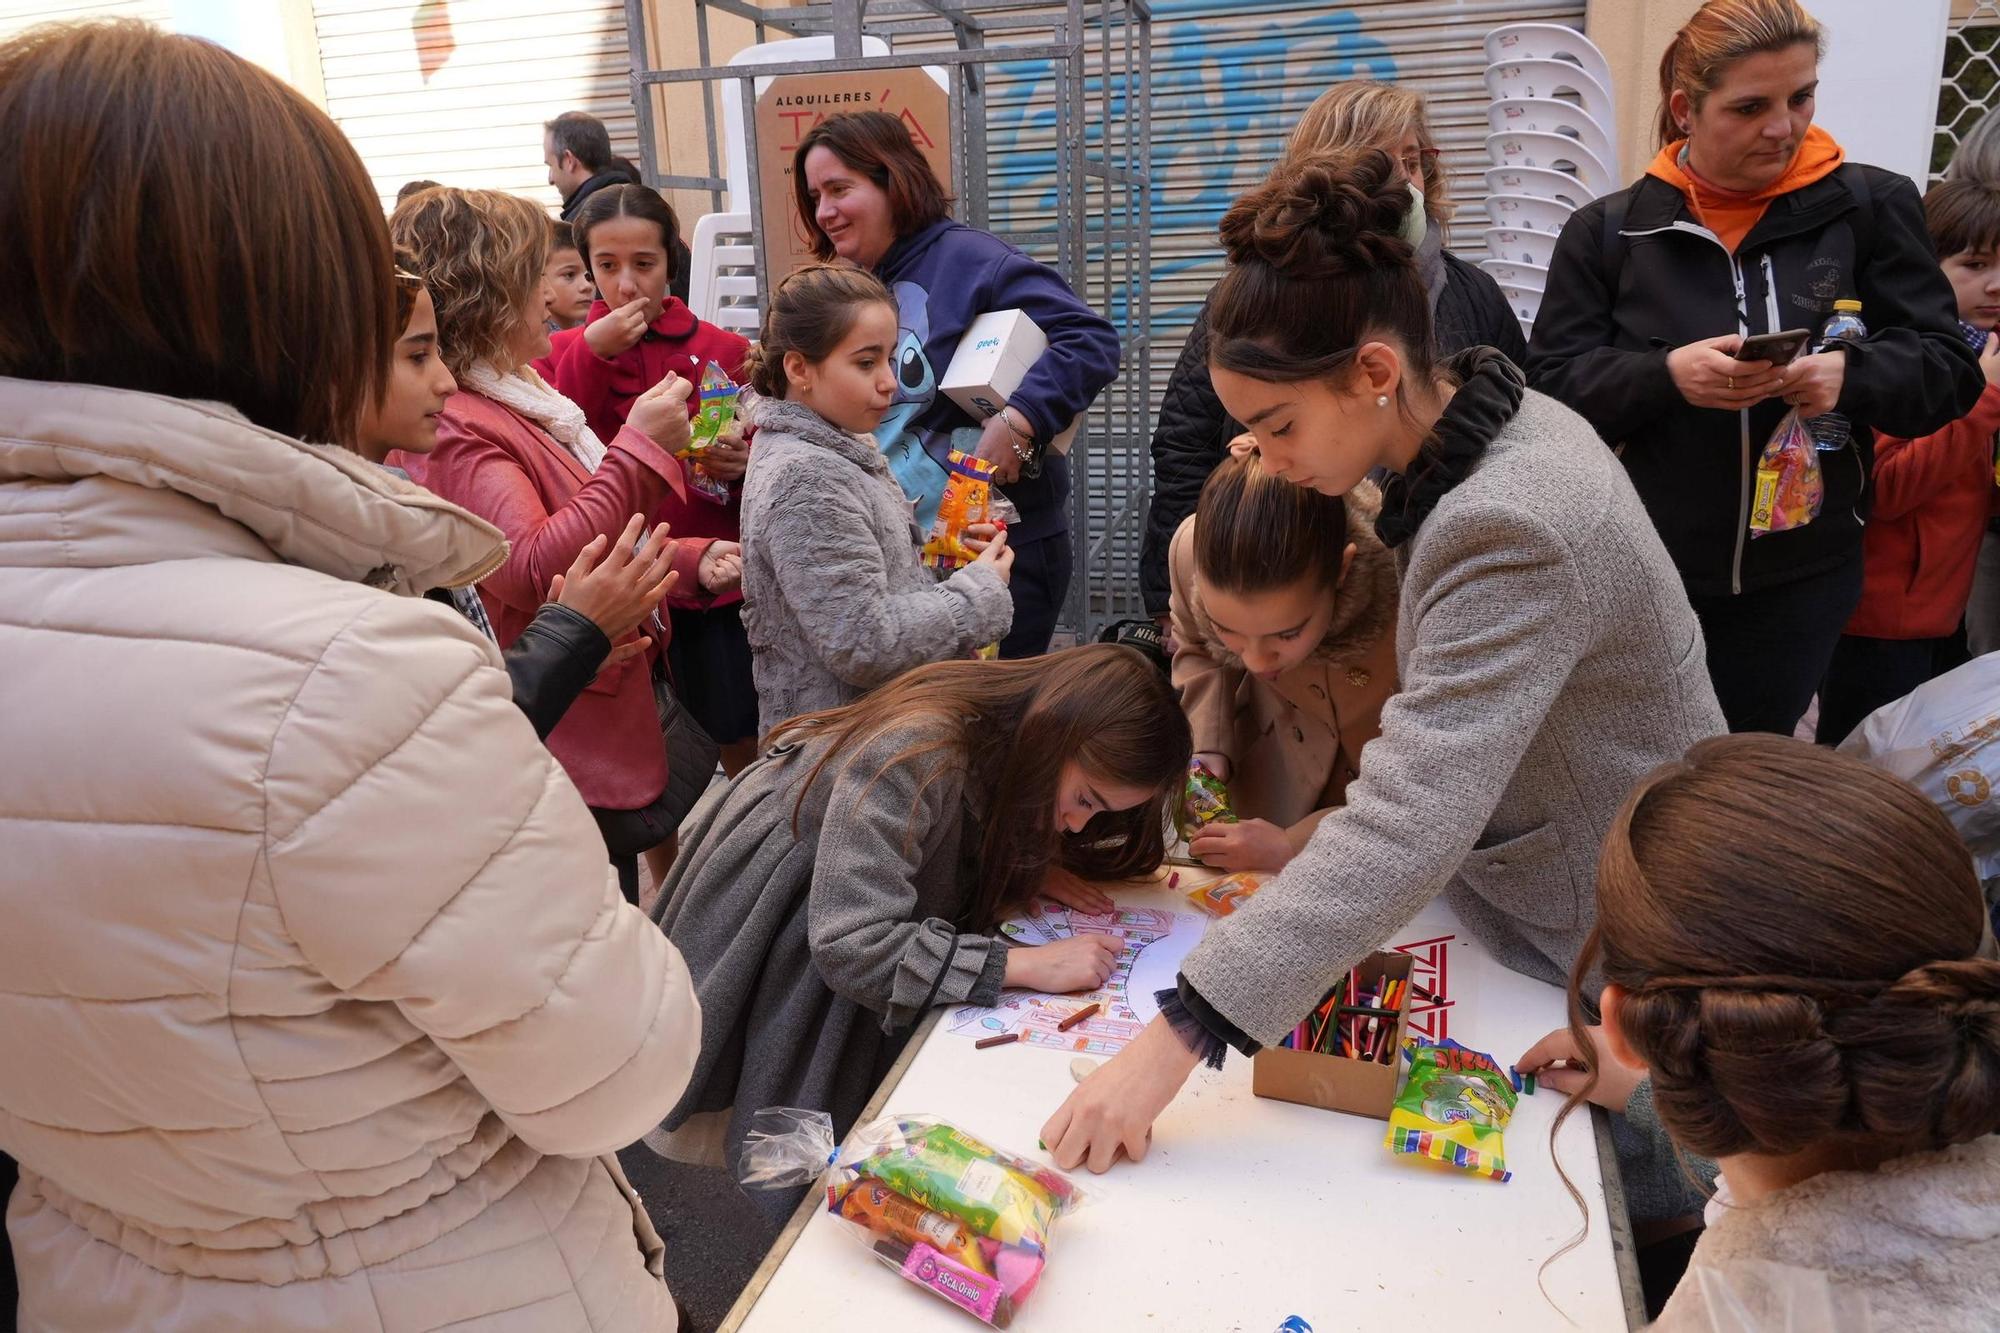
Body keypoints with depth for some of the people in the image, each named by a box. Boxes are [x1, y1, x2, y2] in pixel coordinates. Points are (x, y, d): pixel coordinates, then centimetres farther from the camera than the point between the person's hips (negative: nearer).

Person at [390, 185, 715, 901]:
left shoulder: (521, 398, 14)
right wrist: (639, 447, -26)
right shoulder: (455, 431, -18)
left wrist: (687, 561, 8)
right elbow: (532, 569, -30)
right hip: (573, 757, -10)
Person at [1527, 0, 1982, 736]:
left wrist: (1851, 376, -21)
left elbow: (1948, 370, 0)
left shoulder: (1870, 207, -1)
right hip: (1641, 573, 0)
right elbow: (1550, 383, -4)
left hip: (1801, 577, 0)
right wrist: (1663, 375, -23)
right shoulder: (1608, 229, -2)